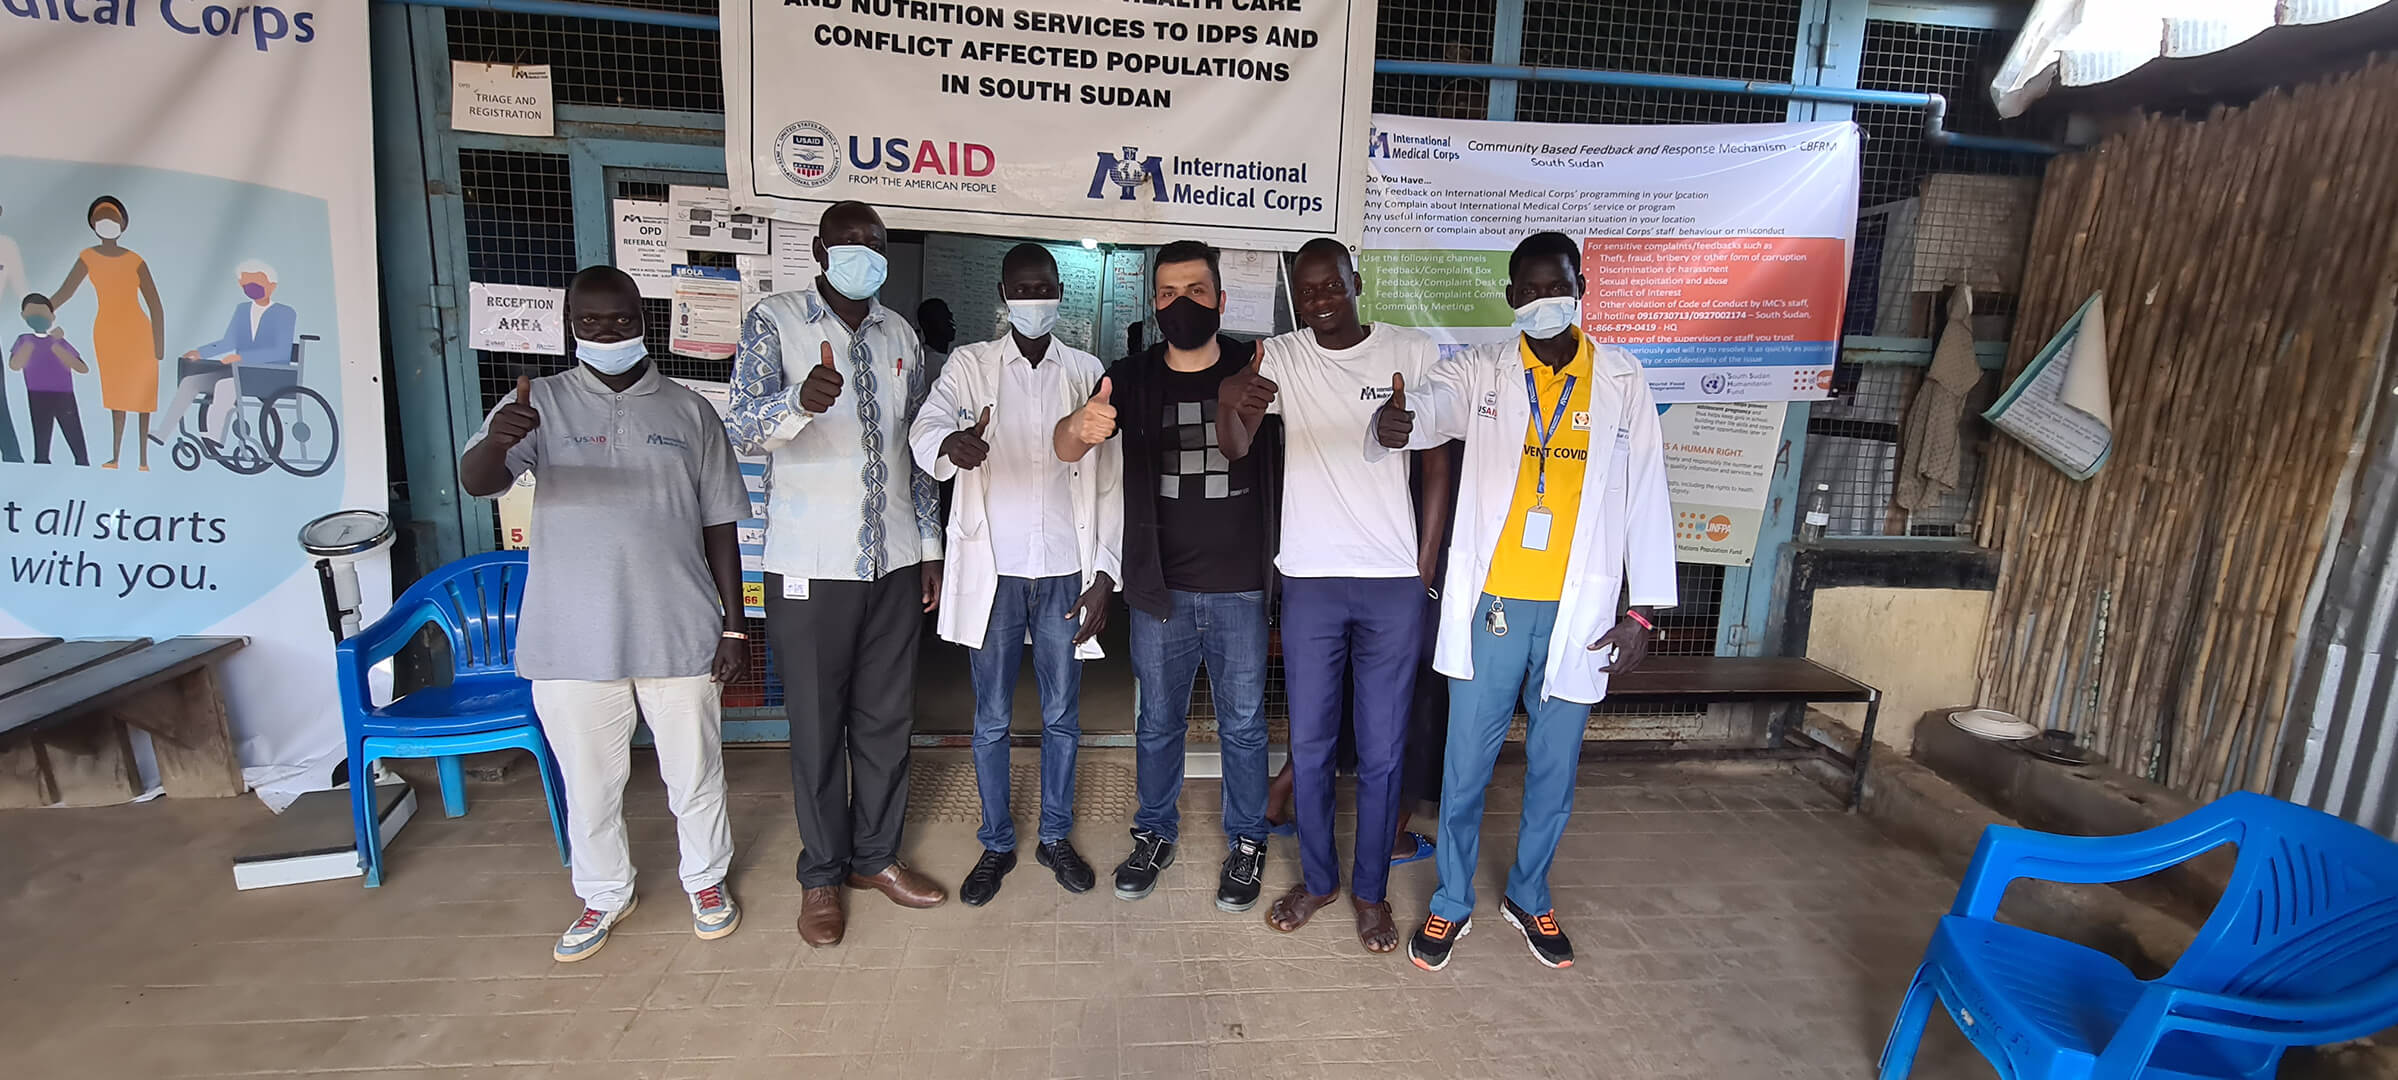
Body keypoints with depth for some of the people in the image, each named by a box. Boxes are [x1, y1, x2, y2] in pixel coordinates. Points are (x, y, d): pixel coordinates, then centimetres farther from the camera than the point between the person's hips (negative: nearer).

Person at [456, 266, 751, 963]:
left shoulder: (689, 411, 3)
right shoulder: (540, 403, 1)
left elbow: (719, 524, 4)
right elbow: (475, 482, -14)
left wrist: (734, 625, 1)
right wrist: (496, 441, -38)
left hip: (679, 632, 0)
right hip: (572, 638, 0)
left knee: (695, 773, 13)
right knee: (589, 781, 15)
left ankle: (706, 879, 37)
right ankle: (604, 894, 38)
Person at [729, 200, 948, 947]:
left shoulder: (900, 336, 11)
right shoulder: (773, 323, -3)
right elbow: (744, 429, -16)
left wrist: (929, 548, 11)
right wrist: (800, 400, -38)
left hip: (894, 560, 5)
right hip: (811, 566, -4)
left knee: (886, 716, 13)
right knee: (817, 723, 7)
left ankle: (876, 855, 31)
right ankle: (822, 874, 25)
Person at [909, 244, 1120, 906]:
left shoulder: (1087, 373, 5)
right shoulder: (969, 365, 2)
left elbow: (1108, 479, 4)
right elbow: (925, 428, -16)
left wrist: (1105, 574, -3)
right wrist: (950, 443, -42)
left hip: (1066, 573, 1)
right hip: (993, 570, -1)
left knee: (1063, 716, 12)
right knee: (992, 719, 10)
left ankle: (1056, 836, 31)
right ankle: (997, 844, 28)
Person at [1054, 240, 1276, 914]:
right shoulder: (1132, 379, 0)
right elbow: (1066, 449, -14)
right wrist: (1079, 426, -38)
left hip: (1240, 587, -1)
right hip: (1160, 588, 1)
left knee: (1243, 724, 11)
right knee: (1157, 722, 15)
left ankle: (1246, 844, 30)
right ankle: (1155, 835, 35)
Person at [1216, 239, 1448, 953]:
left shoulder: (1413, 353, -1)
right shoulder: (1280, 358, 1)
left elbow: (1438, 461, 4)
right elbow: (1235, 449, -13)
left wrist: (1425, 559, 0)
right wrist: (1228, 398, -36)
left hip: (1394, 583, -1)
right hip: (1309, 579, 1)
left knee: (1382, 749, 9)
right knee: (1309, 744, 11)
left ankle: (1370, 889, 28)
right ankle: (1317, 878, 31)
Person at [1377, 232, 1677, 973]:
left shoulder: (1622, 381, 4)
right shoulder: (1480, 373, -1)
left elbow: (1646, 495, 5)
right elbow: (1432, 405, -23)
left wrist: (1641, 609, 1)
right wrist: (1393, 422, -49)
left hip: (1580, 609, 2)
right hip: (1491, 604, -1)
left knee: (1555, 768, 15)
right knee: (1466, 765, 8)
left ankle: (1528, 897, 37)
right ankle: (1452, 903, 29)